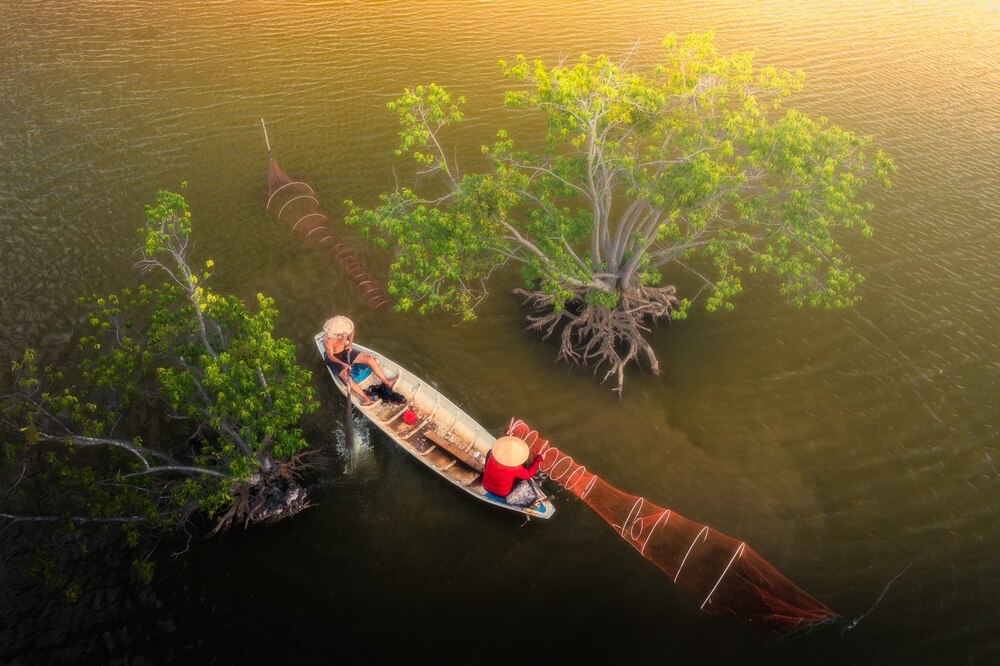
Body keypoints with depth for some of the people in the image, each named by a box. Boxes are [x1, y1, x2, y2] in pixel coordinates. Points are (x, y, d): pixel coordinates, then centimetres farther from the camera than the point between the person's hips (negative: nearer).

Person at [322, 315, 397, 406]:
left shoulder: (344, 332, -23)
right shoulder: (328, 342, -36)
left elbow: (352, 331, 3)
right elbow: (331, 356, -21)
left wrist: (350, 343, -9)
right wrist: (343, 364, -31)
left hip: (346, 351, 5)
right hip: (336, 359, -5)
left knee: (369, 359, -12)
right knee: (346, 377, -29)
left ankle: (386, 382, -2)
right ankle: (366, 398, -21)